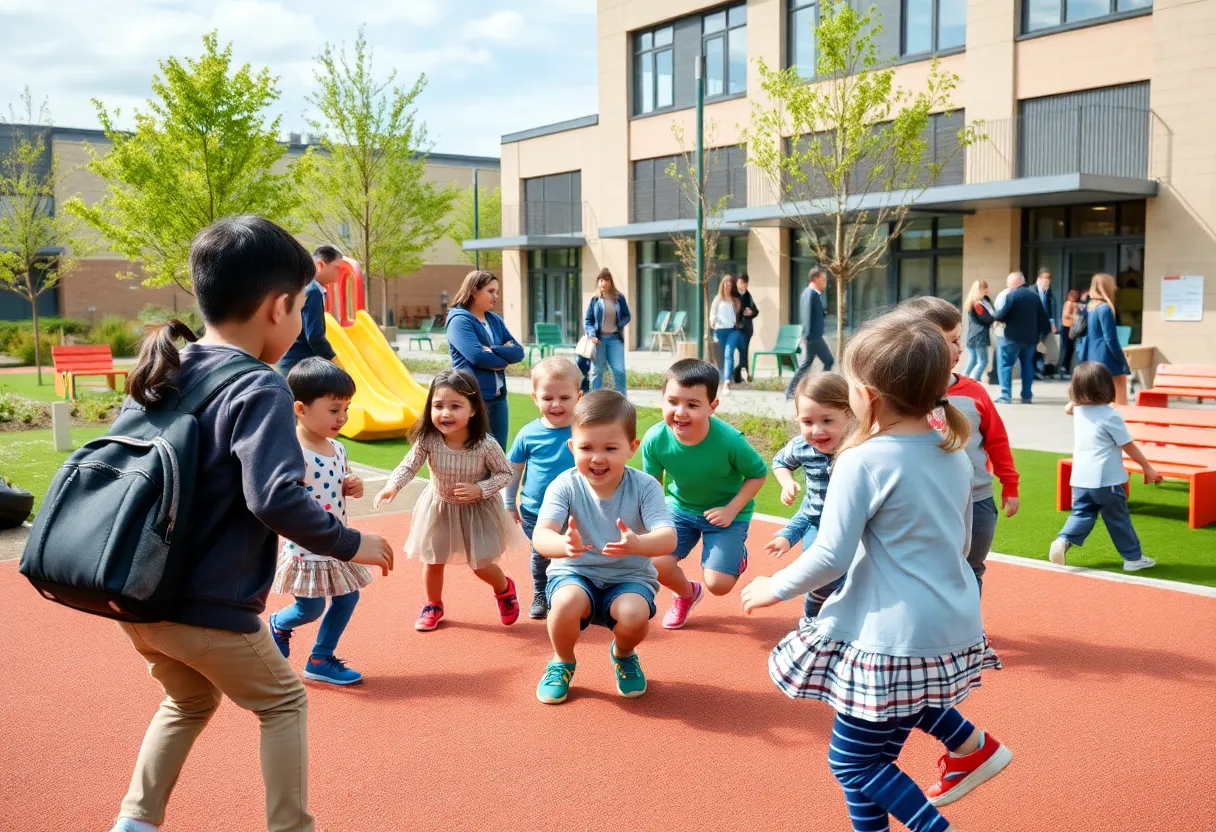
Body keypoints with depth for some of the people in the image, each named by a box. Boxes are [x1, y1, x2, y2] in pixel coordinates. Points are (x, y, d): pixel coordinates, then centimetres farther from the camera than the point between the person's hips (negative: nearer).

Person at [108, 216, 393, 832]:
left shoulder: (162, 371, 5)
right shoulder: (259, 390, -19)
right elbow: (275, 499, -30)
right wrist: (350, 544, -17)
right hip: (206, 609, -7)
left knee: (190, 699, 31)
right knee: (283, 702, 17)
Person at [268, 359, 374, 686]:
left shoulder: (337, 448, 2)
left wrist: (353, 487, -2)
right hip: (306, 547, -8)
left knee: (347, 597, 11)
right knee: (311, 609, 3)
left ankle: (320, 660, 27)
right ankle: (278, 625, 37)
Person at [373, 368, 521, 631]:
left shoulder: (485, 445, -29)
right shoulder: (427, 440, -24)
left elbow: (505, 473, -15)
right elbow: (409, 466, -16)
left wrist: (479, 489, -29)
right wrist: (392, 486, -35)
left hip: (477, 510, -2)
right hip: (439, 508, 2)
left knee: (481, 565, 5)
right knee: (432, 561, 13)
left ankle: (505, 589, 40)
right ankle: (433, 605, 41)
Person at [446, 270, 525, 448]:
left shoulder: (495, 320, 13)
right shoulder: (459, 320, -8)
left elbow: (519, 352, 5)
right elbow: (477, 356, -21)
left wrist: (493, 350, -12)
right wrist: (505, 358, -4)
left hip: (497, 398, 7)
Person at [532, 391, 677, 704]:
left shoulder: (645, 487, -14)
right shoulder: (565, 486, -14)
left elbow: (667, 539, -26)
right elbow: (540, 536, -27)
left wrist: (637, 544, -50)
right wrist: (564, 545, -52)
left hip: (630, 576, 0)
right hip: (575, 573, 0)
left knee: (634, 614, -32)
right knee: (567, 602, -34)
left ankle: (623, 654, 9)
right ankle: (562, 661, 3)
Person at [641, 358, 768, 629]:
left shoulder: (730, 441, -32)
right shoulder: (655, 439, -25)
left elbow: (758, 474, -13)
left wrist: (731, 510, -21)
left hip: (725, 513, -2)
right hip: (680, 507, 3)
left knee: (718, 583, -13)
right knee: (656, 564, -16)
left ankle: (737, 553, 25)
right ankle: (686, 593, 21)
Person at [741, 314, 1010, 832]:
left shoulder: (863, 463, -17)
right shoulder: (955, 456, 5)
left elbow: (830, 556, -17)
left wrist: (775, 588, -1)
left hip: (896, 639, -8)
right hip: (959, 631, 8)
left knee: (853, 761, 7)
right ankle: (972, 746, 27)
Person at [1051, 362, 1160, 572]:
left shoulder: (1078, 412, 3)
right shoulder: (1110, 415, -13)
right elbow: (1129, 446, -6)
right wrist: (1148, 468, 4)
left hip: (1080, 478, 5)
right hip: (1106, 479, -5)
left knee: (1081, 514, 11)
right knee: (1118, 519, 8)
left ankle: (1063, 540, -14)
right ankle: (1133, 557, 20)